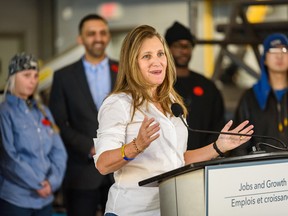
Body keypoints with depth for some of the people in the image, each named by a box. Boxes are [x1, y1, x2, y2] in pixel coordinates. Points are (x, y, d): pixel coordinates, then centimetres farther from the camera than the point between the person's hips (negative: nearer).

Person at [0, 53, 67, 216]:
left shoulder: (43, 112, 12)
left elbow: (59, 151, 9)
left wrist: (53, 180, -7)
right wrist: (36, 184, -12)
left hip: (45, 198, 6)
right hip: (15, 199, -6)